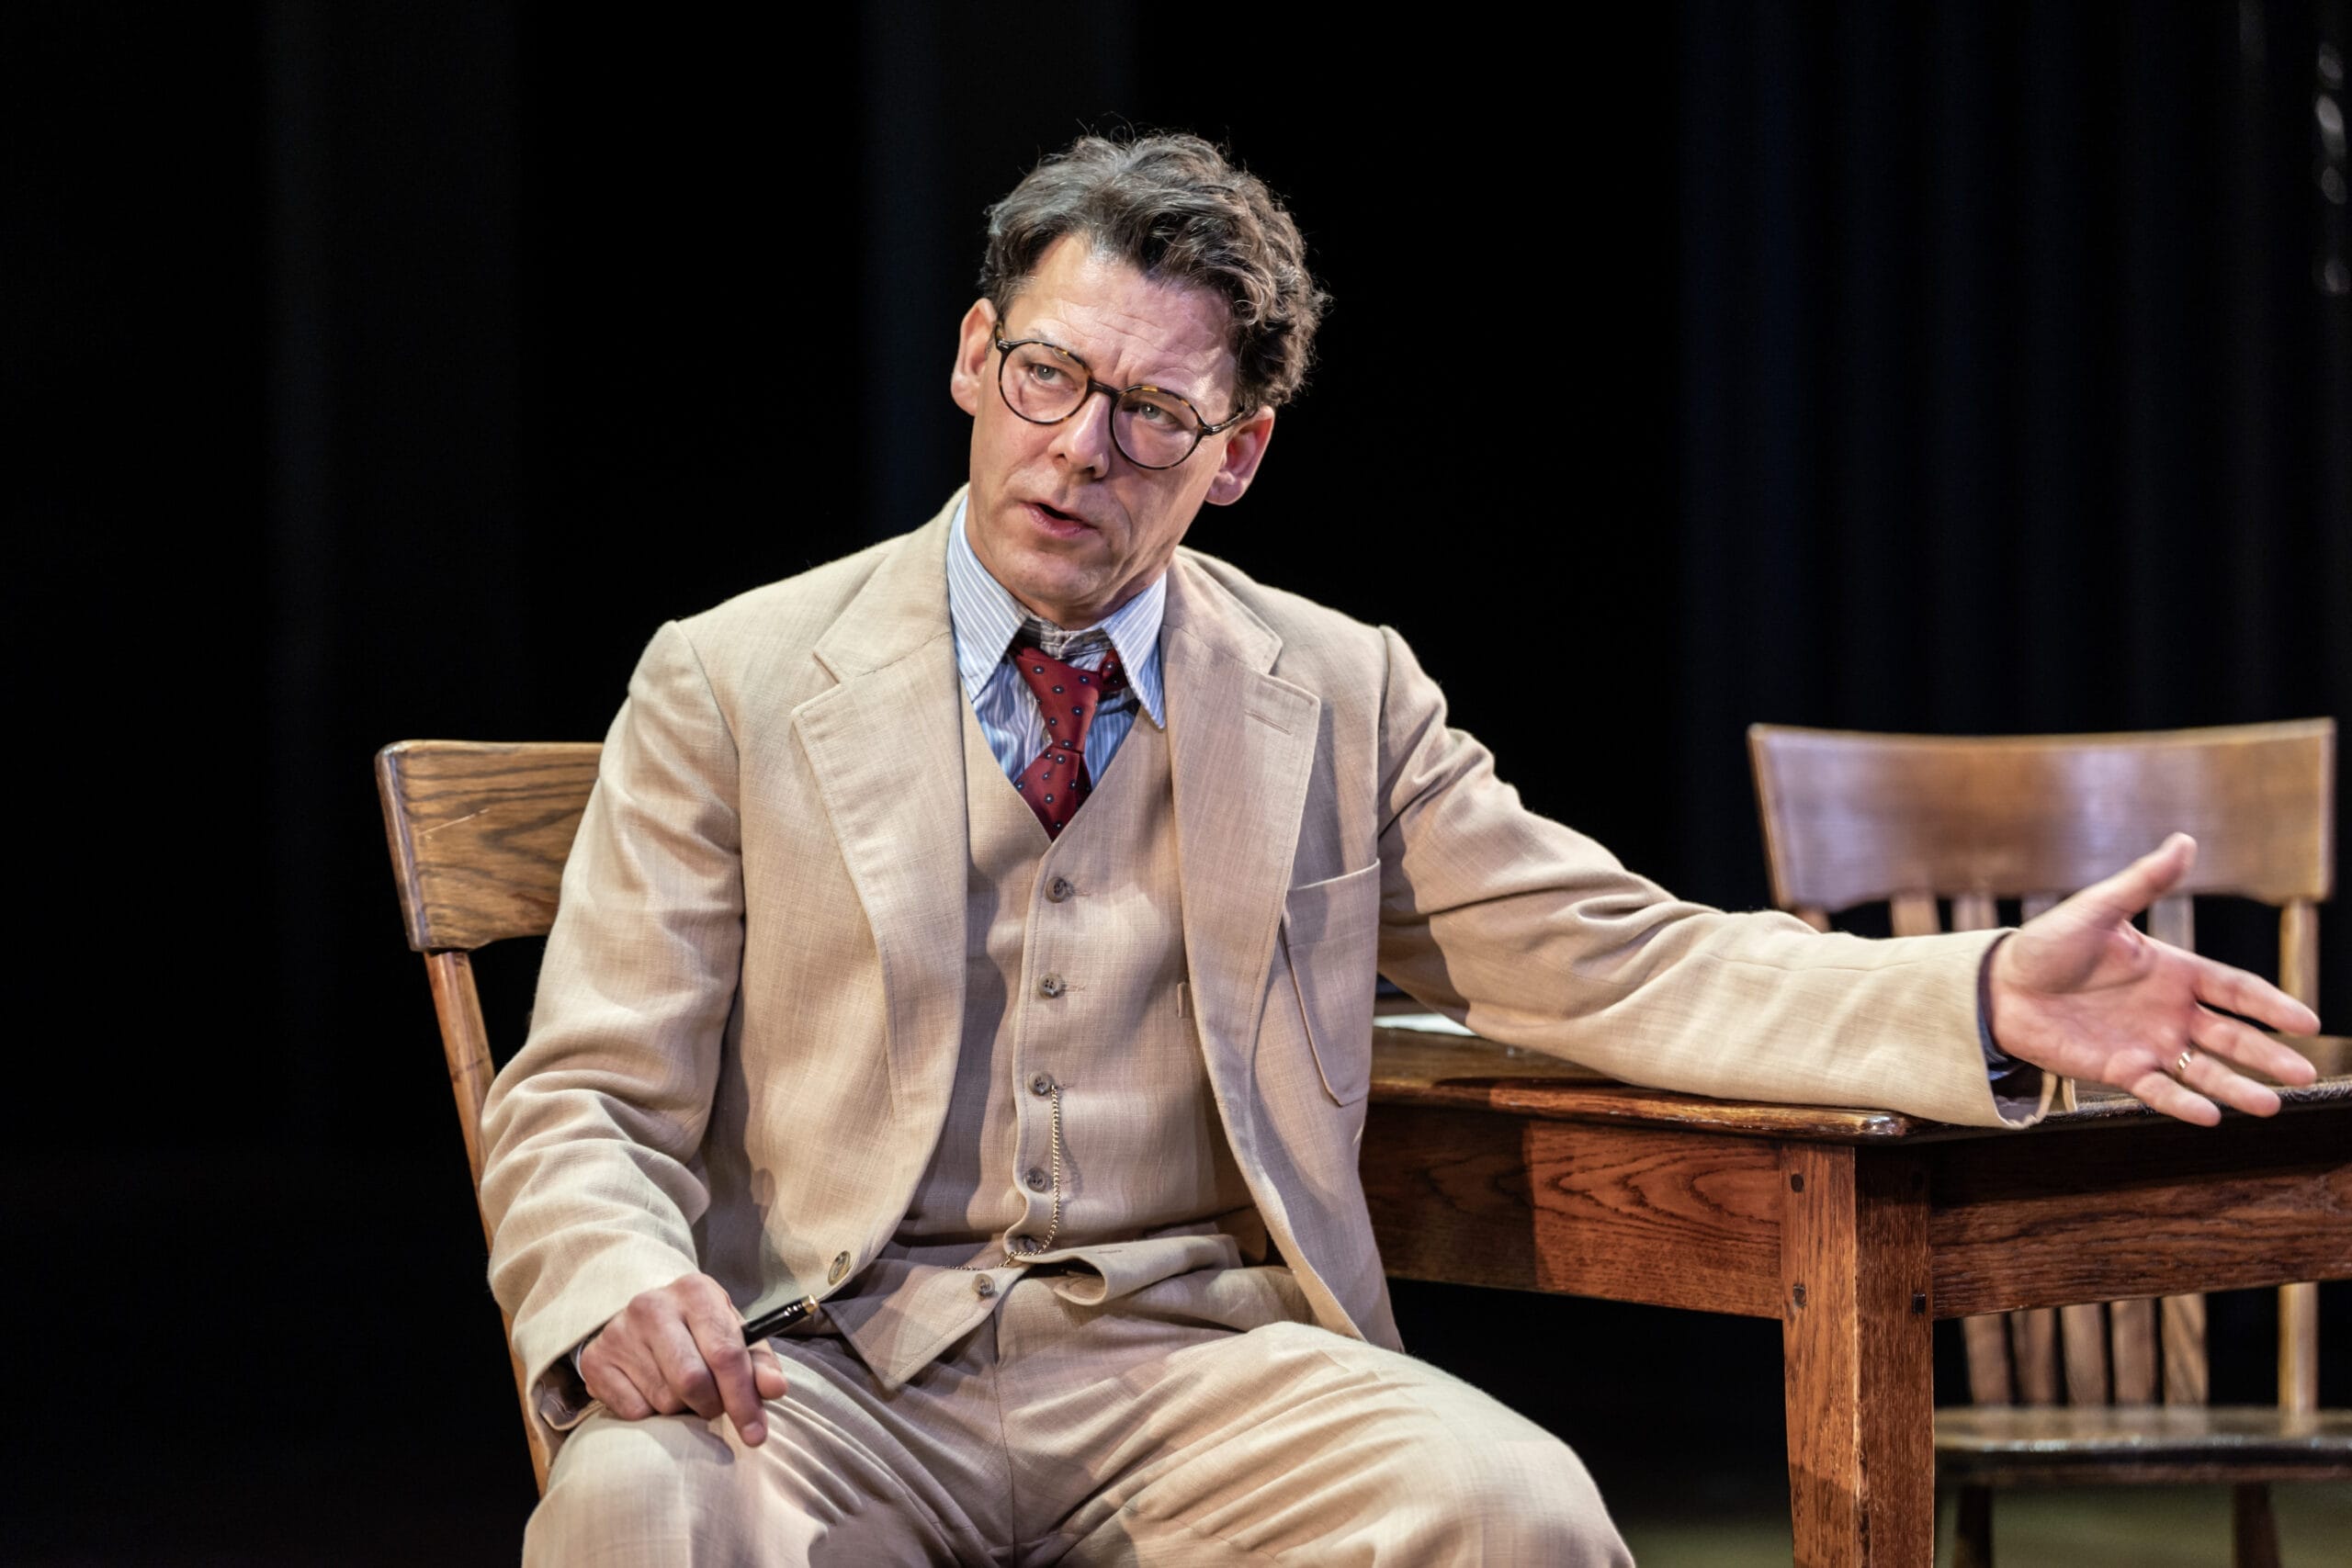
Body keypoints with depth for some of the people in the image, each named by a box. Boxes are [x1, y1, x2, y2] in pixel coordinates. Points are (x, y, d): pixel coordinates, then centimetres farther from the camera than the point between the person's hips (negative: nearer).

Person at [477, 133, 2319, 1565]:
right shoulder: (731, 686, 8)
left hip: (1201, 1368, 2)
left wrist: (1985, 1000, -2)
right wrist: (616, 1287, -19)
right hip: (838, 1366, -2)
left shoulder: (1340, 700, 14)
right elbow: (583, 1112, 5)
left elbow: (1620, 962, 13)